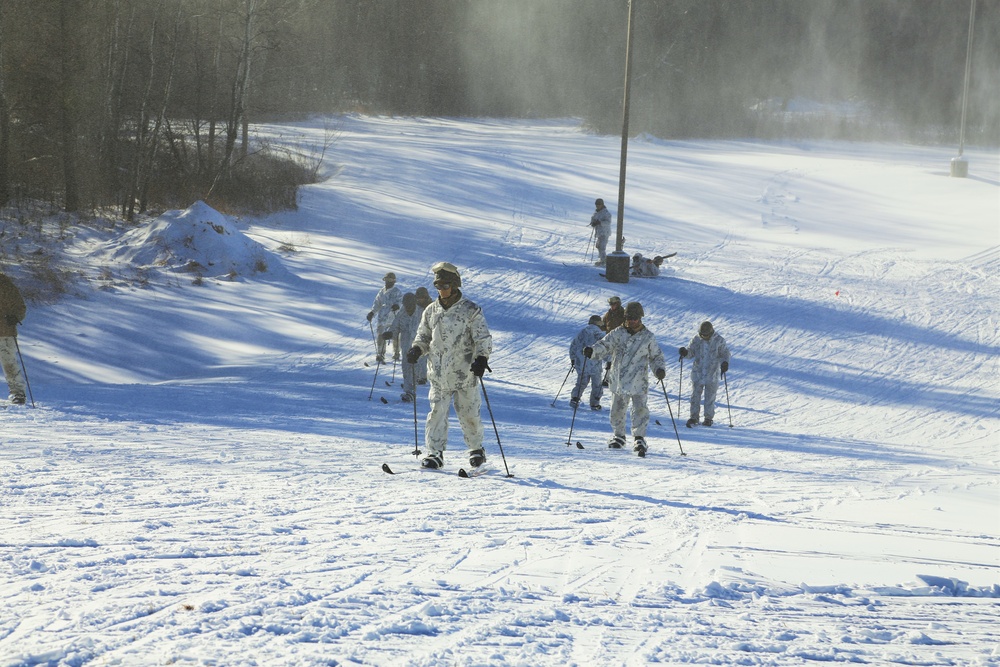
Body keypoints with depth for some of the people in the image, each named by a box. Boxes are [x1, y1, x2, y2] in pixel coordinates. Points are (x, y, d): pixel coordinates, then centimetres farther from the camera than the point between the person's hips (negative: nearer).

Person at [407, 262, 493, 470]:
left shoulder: (470, 311, -3)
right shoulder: (431, 311, 9)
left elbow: (483, 339, -5)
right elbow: (424, 336, 19)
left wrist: (481, 358, -21)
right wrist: (417, 349, -1)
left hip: (464, 373, -3)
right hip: (439, 375, 3)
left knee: (468, 414, 5)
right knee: (437, 413, -6)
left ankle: (476, 449, 25)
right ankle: (434, 453, -2)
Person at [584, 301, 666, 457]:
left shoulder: (648, 337, 3)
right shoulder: (617, 333, 4)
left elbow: (656, 356, 10)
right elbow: (604, 346, -3)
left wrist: (660, 370, -9)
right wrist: (592, 351, -23)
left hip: (639, 381, -2)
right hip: (619, 379, 2)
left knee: (640, 409, -14)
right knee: (617, 409, 12)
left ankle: (639, 438, -10)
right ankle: (619, 436, 31)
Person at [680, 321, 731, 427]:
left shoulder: (719, 341, -6)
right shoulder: (696, 339, -1)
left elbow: (724, 354, 1)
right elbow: (691, 352, 7)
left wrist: (725, 363, -19)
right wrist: (685, 352, -15)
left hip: (712, 374, -2)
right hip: (698, 373, 2)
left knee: (710, 397, 3)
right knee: (695, 395, 1)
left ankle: (708, 418, 15)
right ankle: (694, 418, 8)